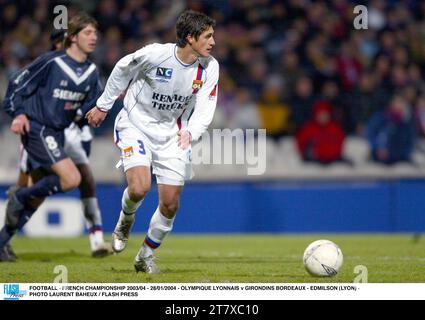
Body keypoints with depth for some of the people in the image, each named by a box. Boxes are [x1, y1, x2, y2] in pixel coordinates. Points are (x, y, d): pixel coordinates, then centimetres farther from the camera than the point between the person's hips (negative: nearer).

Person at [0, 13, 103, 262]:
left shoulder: (92, 71, 7)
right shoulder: (51, 62, -12)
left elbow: (93, 101, 18)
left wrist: (83, 112, -3)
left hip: (57, 134, 8)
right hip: (36, 129, -8)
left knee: (38, 197, 9)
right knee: (72, 179, -23)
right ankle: (20, 197, -5)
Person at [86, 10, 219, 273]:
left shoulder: (210, 67, -12)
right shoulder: (155, 54, -23)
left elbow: (205, 109, -9)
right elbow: (122, 71, -4)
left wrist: (190, 132, -31)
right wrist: (103, 106, 6)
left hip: (172, 133, 4)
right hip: (136, 125, -4)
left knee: (170, 204, -1)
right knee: (139, 188, -25)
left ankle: (146, 256, 22)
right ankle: (126, 220, 12)